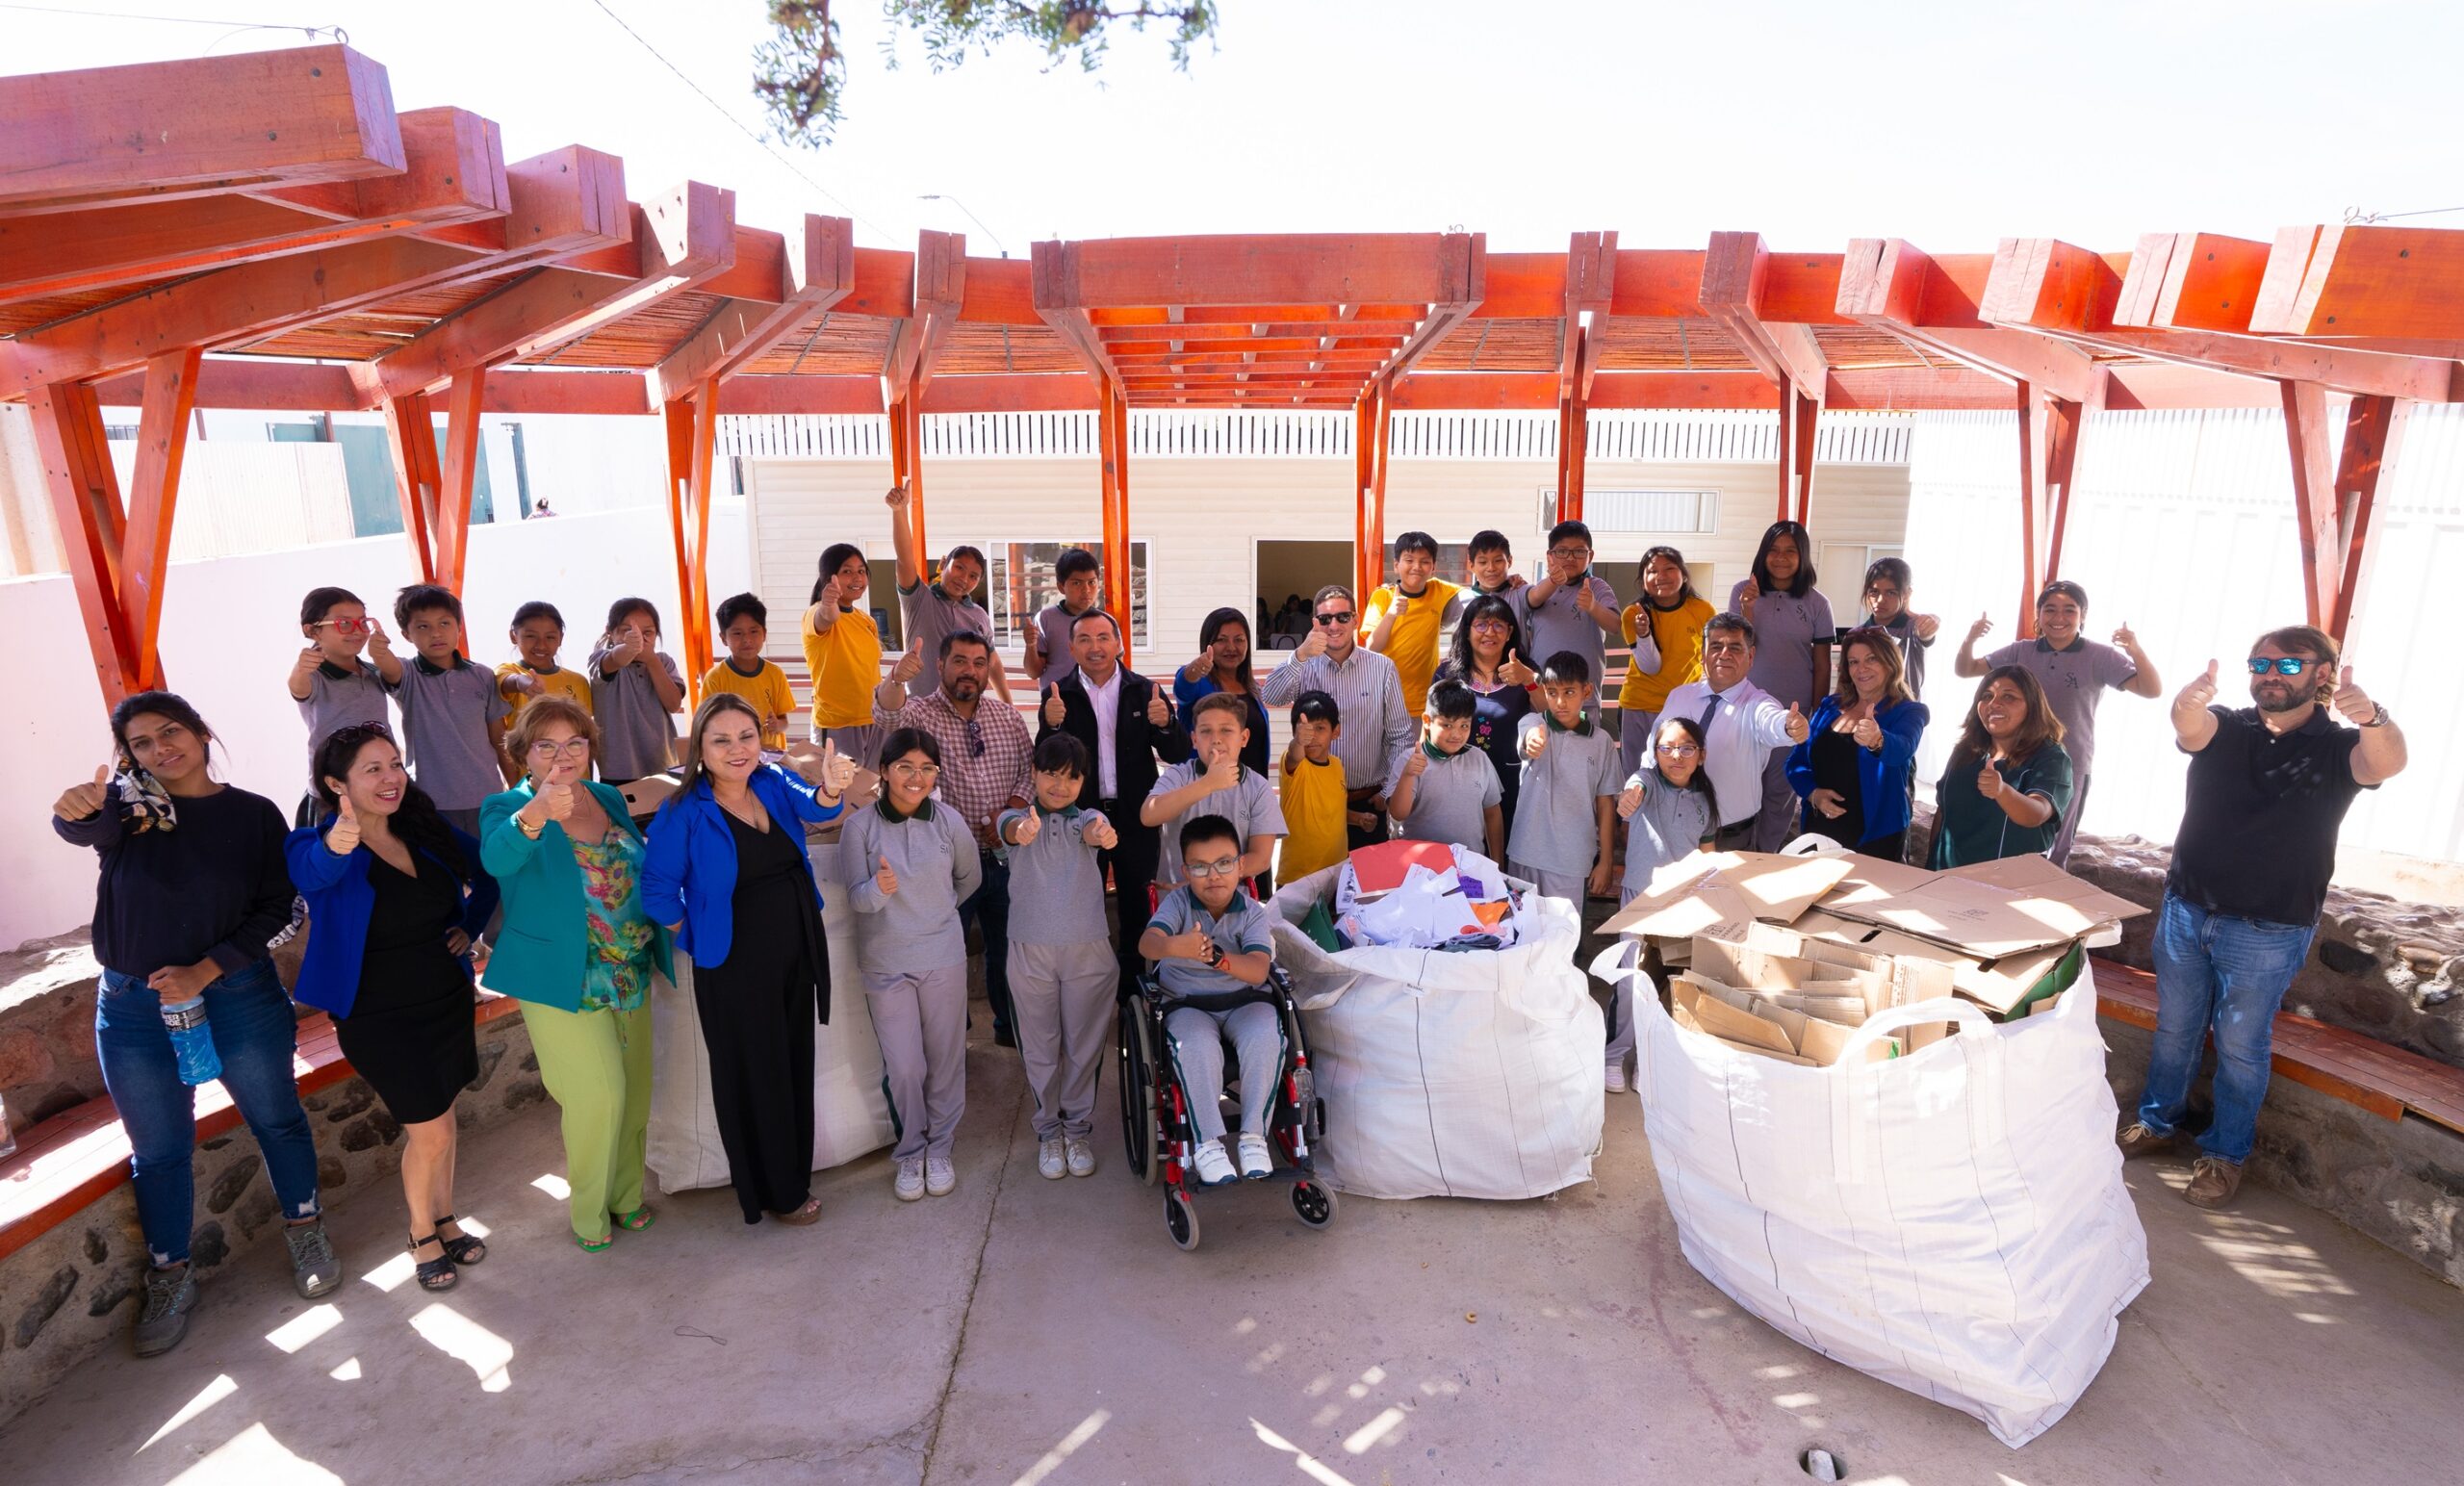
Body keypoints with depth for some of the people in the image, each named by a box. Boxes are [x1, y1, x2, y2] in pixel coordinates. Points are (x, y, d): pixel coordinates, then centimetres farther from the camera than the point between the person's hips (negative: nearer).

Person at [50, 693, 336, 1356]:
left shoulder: (255, 814, -2)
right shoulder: (127, 802, -2)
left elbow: (276, 909, -5)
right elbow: (90, 830, -26)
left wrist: (205, 971, -16)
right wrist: (74, 810, -49)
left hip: (239, 997, -1)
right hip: (133, 1009, 1)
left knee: (276, 1119, 12)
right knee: (158, 1149, 11)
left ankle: (305, 1233, 31)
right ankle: (170, 1278, 28)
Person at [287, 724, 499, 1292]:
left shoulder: (429, 833, -3)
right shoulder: (316, 846, -18)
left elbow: (488, 873, 14)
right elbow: (313, 872, -44)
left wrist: (470, 926, 1)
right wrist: (339, 842, -66)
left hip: (448, 1001, 5)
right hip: (379, 1017, -5)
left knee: (441, 1119, 18)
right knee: (429, 1132, 1)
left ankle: (445, 1221, 39)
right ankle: (422, 1235, 27)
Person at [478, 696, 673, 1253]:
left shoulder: (609, 799, 6)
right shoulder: (506, 808, -10)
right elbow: (496, 857, -34)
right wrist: (535, 815, -53)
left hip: (630, 974, 5)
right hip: (562, 979, -5)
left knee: (634, 1092, 13)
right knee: (599, 1093, -7)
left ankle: (625, 1195, 34)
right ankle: (589, 1211, 17)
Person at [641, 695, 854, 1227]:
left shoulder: (773, 781, -5)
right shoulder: (684, 813, -16)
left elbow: (814, 807, -24)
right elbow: (658, 892, -11)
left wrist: (832, 787, -46)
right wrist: (701, 938, -5)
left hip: (798, 954, 5)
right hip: (736, 968, -5)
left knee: (797, 1068, 19)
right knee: (755, 1078, 10)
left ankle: (793, 1176, 40)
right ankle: (776, 1192, 30)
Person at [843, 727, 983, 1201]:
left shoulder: (949, 821, -7)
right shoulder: (860, 827, -10)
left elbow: (970, 879, 10)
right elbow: (855, 897, -9)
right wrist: (879, 889, -30)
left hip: (944, 958, 1)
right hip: (887, 963, -1)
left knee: (946, 1060, 10)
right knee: (903, 1067, 3)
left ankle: (939, 1149, 30)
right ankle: (910, 1152, 27)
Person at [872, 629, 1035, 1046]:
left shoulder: (1008, 717, 7)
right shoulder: (922, 714, -6)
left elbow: (1031, 768, 7)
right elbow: (886, 715, -27)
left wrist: (1011, 811, -11)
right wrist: (898, 678, -49)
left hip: (1004, 854, 4)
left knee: (1007, 946, 16)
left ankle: (1010, 1026, 35)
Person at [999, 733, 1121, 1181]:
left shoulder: (1087, 818, 1)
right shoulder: (1017, 819, -1)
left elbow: (1093, 831, -24)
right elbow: (1011, 829, -26)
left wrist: (1103, 836, -50)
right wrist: (1024, 830, -53)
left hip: (1089, 950, 1)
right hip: (1031, 950, 0)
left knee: (1084, 1045, 10)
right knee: (1040, 1048, 10)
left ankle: (1078, 1127, 28)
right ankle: (1049, 1130, 28)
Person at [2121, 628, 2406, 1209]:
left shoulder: (2337, 748, -5)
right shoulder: (2223, 728, 0)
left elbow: (2386, 762, -28)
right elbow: (2191, 728, -24)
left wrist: (2372, 719, -52)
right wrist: (2188, 705, -50)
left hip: (2268, 933, -2)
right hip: (2185, 910, 2)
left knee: (2240, 1046, 8)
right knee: (2174, 1028, 15)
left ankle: (2224, 1155, 22)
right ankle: (2157, 1121, 31)